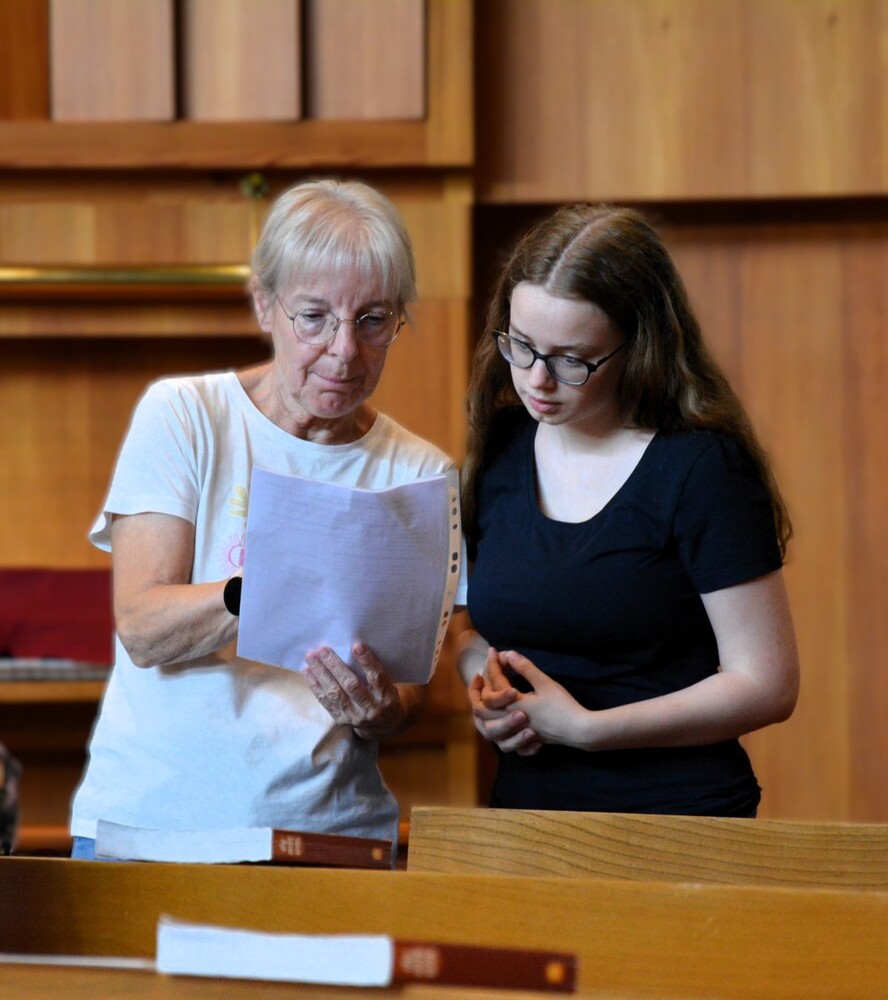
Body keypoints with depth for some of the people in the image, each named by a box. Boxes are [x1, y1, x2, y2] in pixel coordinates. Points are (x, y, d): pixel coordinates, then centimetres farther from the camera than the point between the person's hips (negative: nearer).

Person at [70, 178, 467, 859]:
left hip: (334, 832, 2)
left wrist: (378, 713, -17)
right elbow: (141, 629, -7)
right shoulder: (182, 416, 2)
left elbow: (408, 694, 6)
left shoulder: (420, 475, 8)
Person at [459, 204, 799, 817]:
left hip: (679, 823, -5)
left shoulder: (700, 468, -7)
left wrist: (585, 727, -13)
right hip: (526, 807, 5)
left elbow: (767, 685, -9)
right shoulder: (500, 448, 10)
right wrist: (484, 688, 0)